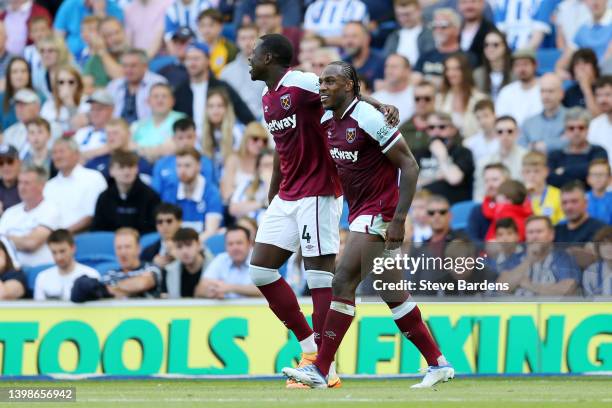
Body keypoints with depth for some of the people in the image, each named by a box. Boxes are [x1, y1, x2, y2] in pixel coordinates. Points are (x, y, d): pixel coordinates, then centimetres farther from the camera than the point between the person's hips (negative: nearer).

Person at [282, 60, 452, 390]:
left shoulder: (369, 118, -18)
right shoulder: (327, 120, 7)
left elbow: (409, 166, -17)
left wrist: (399, 220, -21)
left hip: (380, 214, -9)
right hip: (359, 213, 9)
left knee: (343, 282, -14)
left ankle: (321, 371, -13)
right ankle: (438, 364, 19)